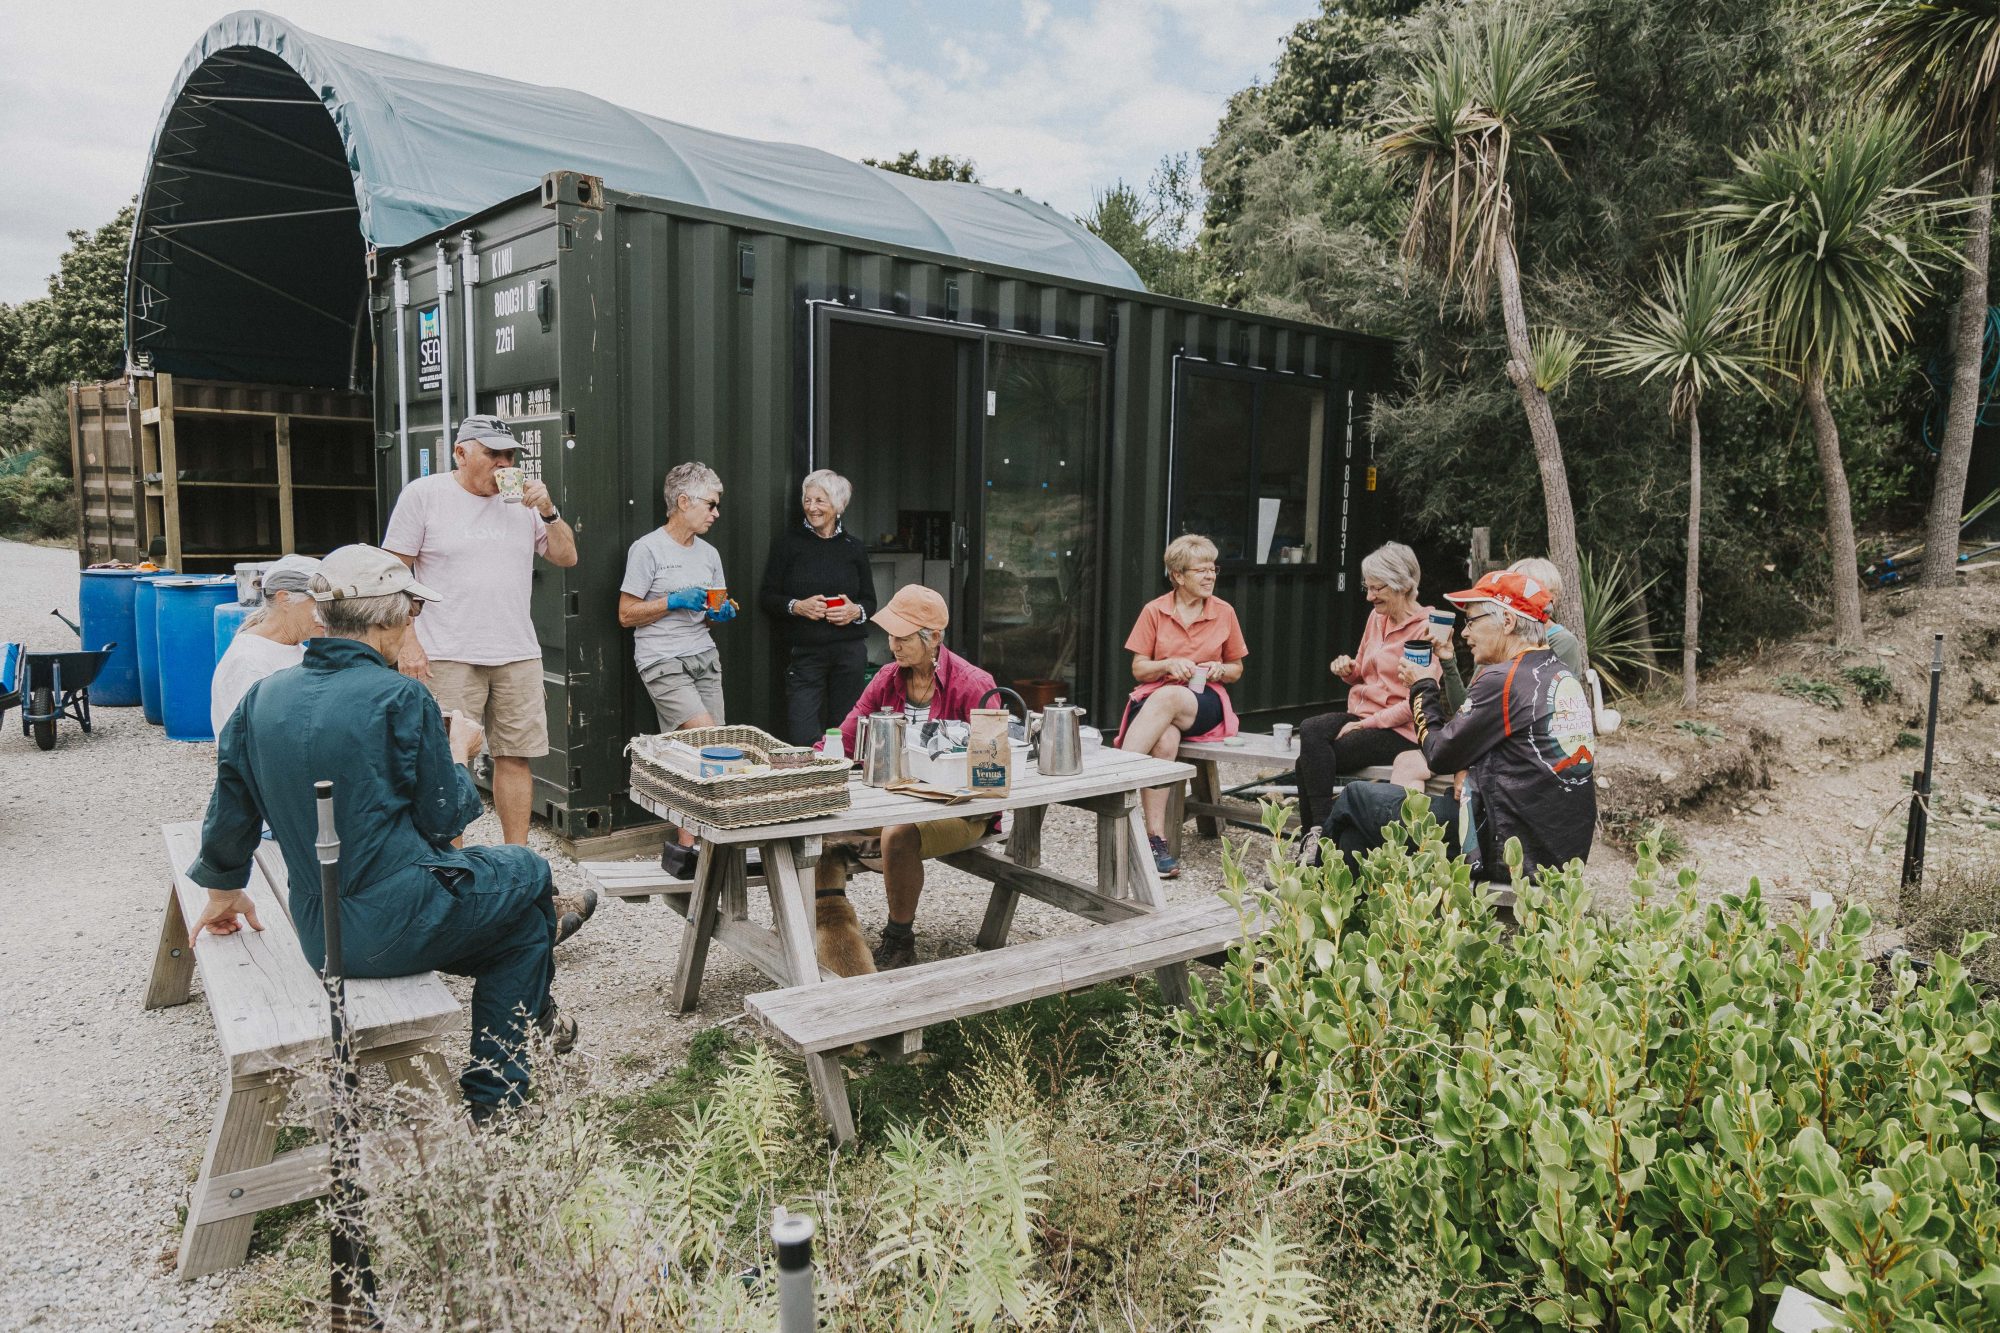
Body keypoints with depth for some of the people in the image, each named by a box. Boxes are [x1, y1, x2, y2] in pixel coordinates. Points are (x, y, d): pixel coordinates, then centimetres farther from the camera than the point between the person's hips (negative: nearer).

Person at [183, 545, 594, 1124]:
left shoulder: (263, 696, 2)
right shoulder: (401, 698, -16)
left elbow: (229, 814, 11)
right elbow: (444, 820, -9)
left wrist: (224, 890, 27)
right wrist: (459, 751, 8)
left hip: (319, 937, 7)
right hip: (398, 928, -7)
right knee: (528, 872, 20)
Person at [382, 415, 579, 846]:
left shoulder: (522, 499, 11)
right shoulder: (423, 495, -1)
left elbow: (566, 557, 12)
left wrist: (547, 511, -4)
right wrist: (406, 641, -8)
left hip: (518, 655, 4)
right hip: (448, 658, -4)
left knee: (515, 758, 6)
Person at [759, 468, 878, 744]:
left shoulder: (854, 547, 9)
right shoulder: (787, 543, 3)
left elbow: (871, 602, 13)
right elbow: (766, 598, 3)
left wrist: (856, 611, -9)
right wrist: (797, 606, -15)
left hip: (850, 652, 2)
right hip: (805, 652, -2)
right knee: (803, 740, -8)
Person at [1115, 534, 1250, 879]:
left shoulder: (1224, 612, 9)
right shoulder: (1154, 611, 5)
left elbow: (1236, 671, 18)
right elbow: (1138, 669, 7)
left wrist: (1219, 669, -5)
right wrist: (1168, 664, -13)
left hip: (1205, 702, 0)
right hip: (1155, 698, 0)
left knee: (1166, 698, -38)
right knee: (1164, 738, -38)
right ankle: (1156, 840, -40)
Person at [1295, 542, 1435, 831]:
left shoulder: (1427, 629, -10)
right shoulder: (1377, 617, 13)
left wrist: (1365, 724, -16)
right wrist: (1349, 670, 3)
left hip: (1400, 730, -7)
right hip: (1361, 713, 7)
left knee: (1310, 760, -25)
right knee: (1309, 730, -24)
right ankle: (1318, 831, -21)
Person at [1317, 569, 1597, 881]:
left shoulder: (1502, 680, -17)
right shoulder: (1564, 676, 11)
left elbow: (1440, 756, -8)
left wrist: (1424, 688, 6)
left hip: (1506, 849, -9)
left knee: (1356, 797, 5)